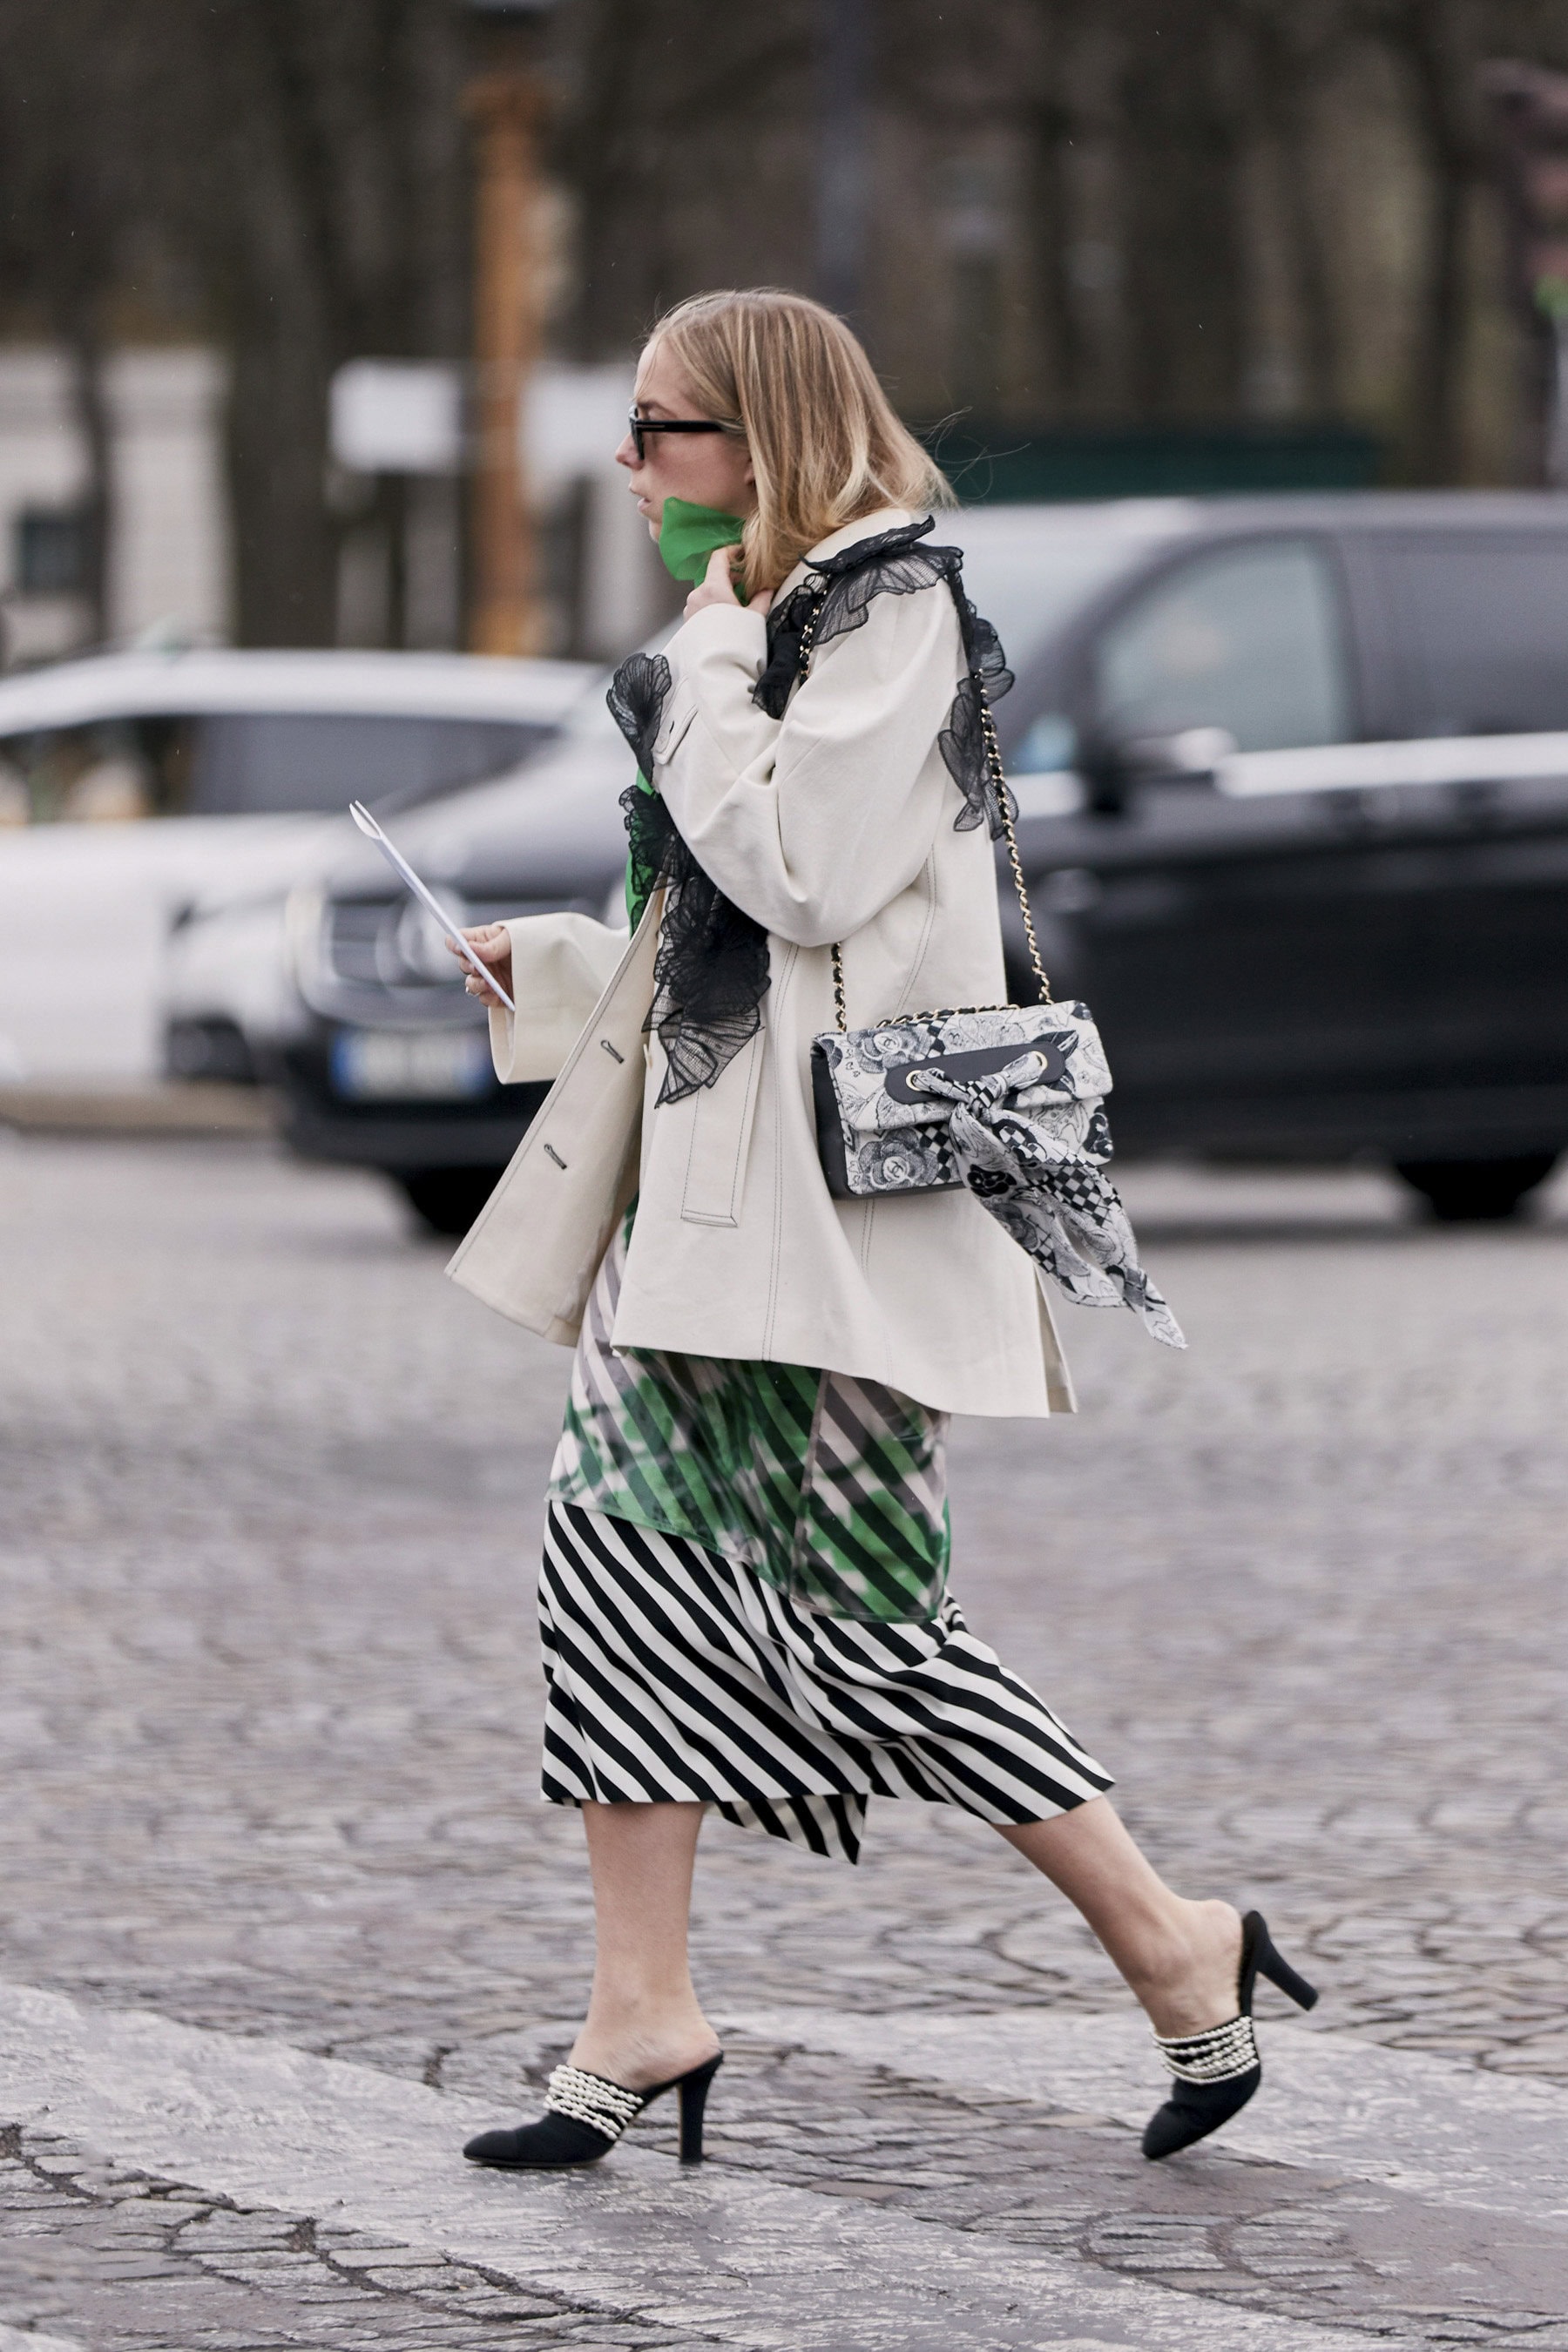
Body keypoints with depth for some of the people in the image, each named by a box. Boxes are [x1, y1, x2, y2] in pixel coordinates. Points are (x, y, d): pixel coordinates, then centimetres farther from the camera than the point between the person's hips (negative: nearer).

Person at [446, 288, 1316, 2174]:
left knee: (851, 1609, -8)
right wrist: (543, 967, 16)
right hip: (703, 1168, 9)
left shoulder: (892, 605, -9)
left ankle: (1172, 1947, 4)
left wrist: (708, 656, -11)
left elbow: (802, 869, -20)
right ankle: (644, 2018, 4)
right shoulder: (754, 626, 18)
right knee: (623, 1547, 1)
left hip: (841, 1174, -9)